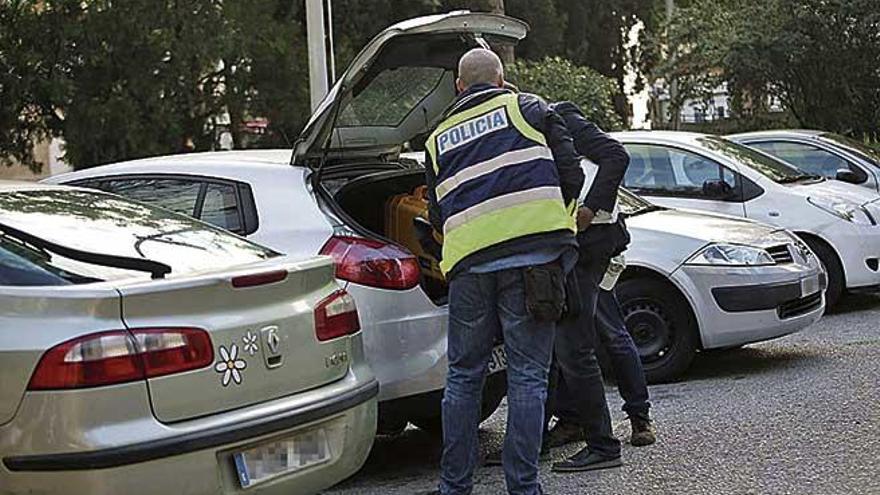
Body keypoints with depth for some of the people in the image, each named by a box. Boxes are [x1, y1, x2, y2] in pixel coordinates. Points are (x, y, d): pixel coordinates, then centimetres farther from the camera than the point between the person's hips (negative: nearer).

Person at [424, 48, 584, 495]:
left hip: (468, 261, 3)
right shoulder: (530, 109, 14)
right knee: (527, 377, 2)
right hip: (532, 253, -3)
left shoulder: (438, 139, 23)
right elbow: (571, 176, 9)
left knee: (463, 377, 12)